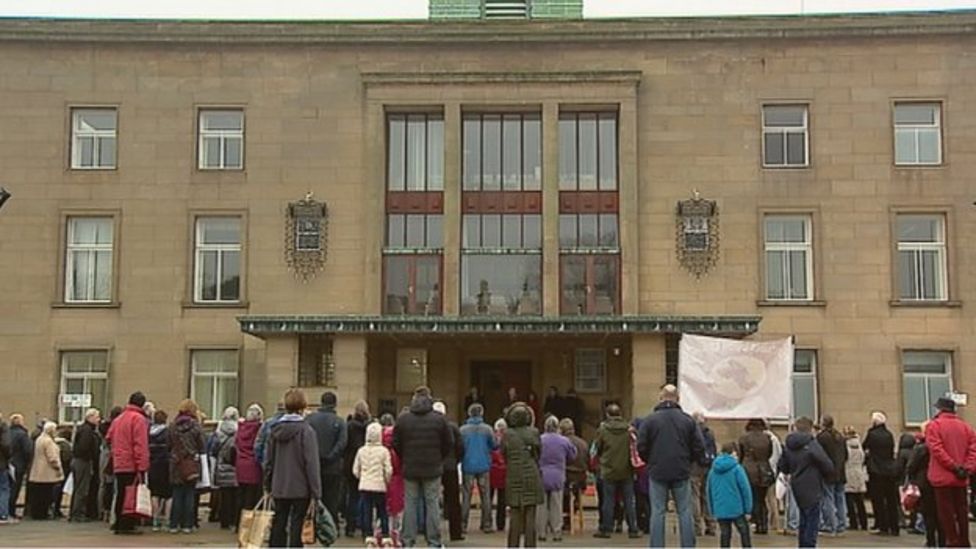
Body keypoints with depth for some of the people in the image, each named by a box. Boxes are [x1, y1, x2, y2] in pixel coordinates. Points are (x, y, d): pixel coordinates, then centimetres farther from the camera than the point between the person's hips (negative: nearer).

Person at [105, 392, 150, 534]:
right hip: (132, 465, -8)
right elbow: (140, 444, -17)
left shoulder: (118, 419, 15)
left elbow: (109, 438, 20)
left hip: (118, 465, 8)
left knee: (121, 495, 14)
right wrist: (141, 467, -19)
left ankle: (119, 524, 19)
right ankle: (127, 525, -6)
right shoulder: (139, 419, -10)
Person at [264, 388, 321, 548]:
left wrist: (268, 485, 20)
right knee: (296, 526, 0)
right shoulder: (306, 430, -11)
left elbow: (268, 461, 11)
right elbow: (312, 463, -13)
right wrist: (316, 491, -10)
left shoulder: (275, 429, 5)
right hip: (300, 488, -5)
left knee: (278, 524, 12)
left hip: (279, 487, 5)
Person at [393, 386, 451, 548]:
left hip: (410, 468, 1)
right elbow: (448, 444, 1)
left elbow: (396, 444, 3)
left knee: (410, 504, 7)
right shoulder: (439, 419, -4)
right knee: (432, 504, 4)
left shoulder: (402, 419, -1)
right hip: (432, 469, -1)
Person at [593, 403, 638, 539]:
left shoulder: (603, 429, -8)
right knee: (629, 501, 8)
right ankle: (633, 529, 10)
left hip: (609, 471, -1)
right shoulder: (629, 429, -5)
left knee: (608, 501, 6)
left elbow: (597, 449, 0)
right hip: (626, 471, 1)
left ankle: (606, 529, 9)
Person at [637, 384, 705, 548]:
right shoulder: (687, 420, 1)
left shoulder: (650, 420, -4)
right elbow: (699, 447, 1)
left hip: (658, 472, -1)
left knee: (658, 512, 4)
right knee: (684, 512, 8)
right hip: (681, 473, 1)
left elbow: (641, 447, -5)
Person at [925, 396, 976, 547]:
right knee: (961, 511, 12)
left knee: (946, 512, 0)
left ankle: (953, 542, -2)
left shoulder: (934, 425, -6)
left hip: (943, 477, -5)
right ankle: (964, 542, 15)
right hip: (961, 478, 5)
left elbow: (936, 449, -16)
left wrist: (953, 466, -14)